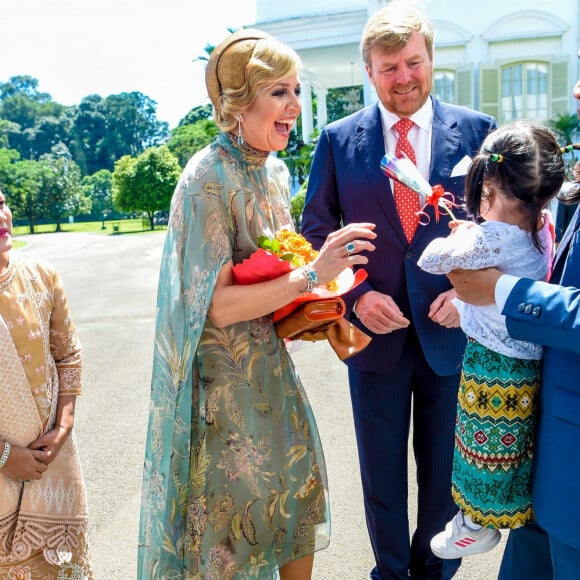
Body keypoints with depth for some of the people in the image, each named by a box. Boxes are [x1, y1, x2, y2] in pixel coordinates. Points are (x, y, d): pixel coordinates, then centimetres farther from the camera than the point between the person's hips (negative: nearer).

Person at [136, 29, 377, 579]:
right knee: (236, 499, 10)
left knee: (297, 485, 18)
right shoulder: (208, 178, -21)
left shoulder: (276, 170, 3)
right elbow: (217, 305, -23)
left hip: (272, 364, 7)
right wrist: (311, 275, -26)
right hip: (224, 373, -7)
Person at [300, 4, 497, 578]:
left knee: (445, 472, 17)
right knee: (381, 476, 16)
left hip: (453, 332, 0)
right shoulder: (338, 139, -1)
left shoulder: (477, 130, -2)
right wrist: (356, 295, -12)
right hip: (375, 332, 0)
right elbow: (316, 232, 2)